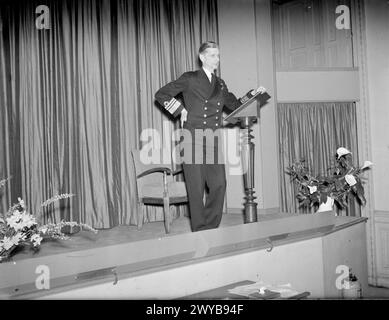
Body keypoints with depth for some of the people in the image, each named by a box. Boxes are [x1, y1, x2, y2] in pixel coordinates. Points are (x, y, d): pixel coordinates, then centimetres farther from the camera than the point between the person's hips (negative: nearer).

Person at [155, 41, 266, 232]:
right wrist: (181, 111, -2)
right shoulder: (189, 79, 3)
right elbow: (161, 95, 4)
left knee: (219, 185, -3)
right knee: (196, 189, -2)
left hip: (214, 143, 5)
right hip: (193, 141, -4)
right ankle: (199, 232, 8)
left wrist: (252, 95, 10)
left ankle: (211, 228, 11)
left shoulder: (220, 84, 18)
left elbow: (236, 106, 22)